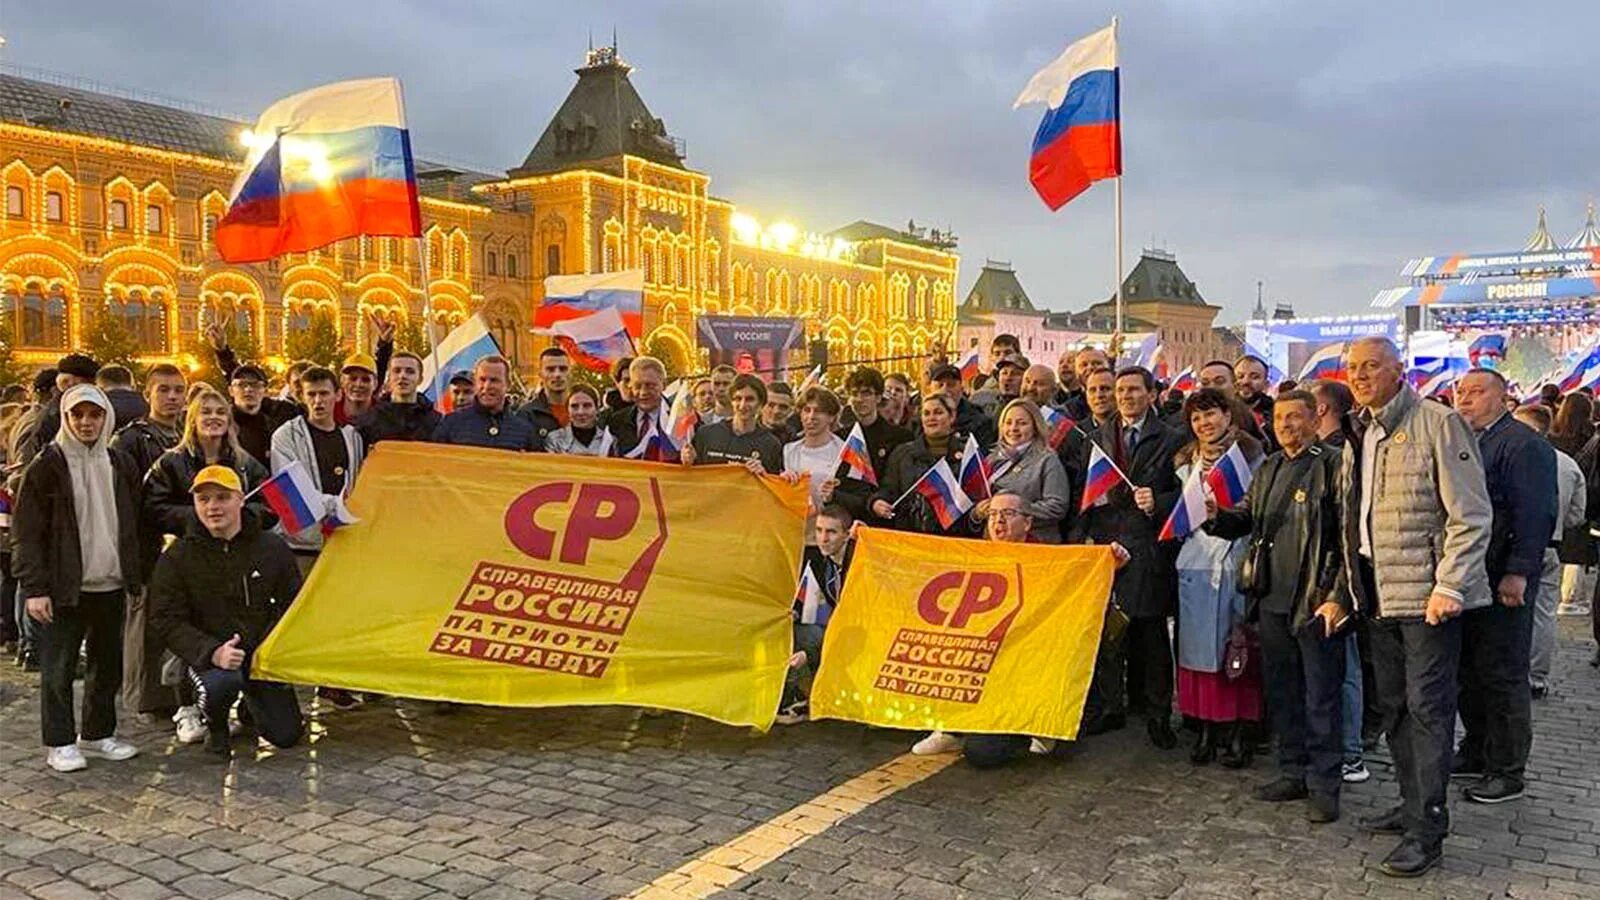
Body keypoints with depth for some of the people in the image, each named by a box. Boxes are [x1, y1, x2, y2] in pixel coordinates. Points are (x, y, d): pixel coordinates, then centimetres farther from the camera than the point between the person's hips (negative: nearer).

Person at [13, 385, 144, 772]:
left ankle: (97, 733, 25)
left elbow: (133, 523, 15)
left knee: (108, 664, 12)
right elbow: (26, 532, -7)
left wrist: (135, 575, 9)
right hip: (65, 587, -4)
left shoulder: (120, 463, 8)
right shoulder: (47, 465, -6)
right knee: (58, 668, 3)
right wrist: (34, 588, -13)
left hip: (111, 584, 5)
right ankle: (59, 743, 15)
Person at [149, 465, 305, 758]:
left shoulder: (272, 548, -1)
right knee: (220, 683, -38)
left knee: (287, 734, -2)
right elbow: (167, 621, -8)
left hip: (264, 657, 2)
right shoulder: (177, 558, -6)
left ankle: (252, 707, 34)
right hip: (210, 658, -2)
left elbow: (293, 605, 7)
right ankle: (215, 728, -1)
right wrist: (212, 652, -23)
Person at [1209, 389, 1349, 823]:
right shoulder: (1268, 470, 14)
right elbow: (1245, 519, 18)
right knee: (1281, 691, 14)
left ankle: (1324, 784, 12)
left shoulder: (1333, 466, -7)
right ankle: (1293, 773, 27)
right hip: (1273, 598, 7)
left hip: (1317, 603, -7)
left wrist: (1338, 597, -17)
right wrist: (1216, 516, -5)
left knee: (1321, 695, 2)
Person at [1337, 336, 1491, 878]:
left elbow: (1471, 517, -13)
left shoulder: (1437, 424, -10)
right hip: (1377, 594, 8)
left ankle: (1427, 831, 3)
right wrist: (1345, 586, 13)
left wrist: (1449, 587, -19)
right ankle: (1412, 806, 28)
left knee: (1428, 709, -4)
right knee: (1394, 707, 15)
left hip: (1427, 593, -8)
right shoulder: (1356, 435, 13)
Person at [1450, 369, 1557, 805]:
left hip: (1503, 584, -8)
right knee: (1469, 671, 15)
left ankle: (1508, 772, 11)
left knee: (1502, 676, 0)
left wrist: (1518, 573, -23)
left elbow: (1535, 517, -18)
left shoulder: (1523, 444, -10)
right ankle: (1477, 752, 28)